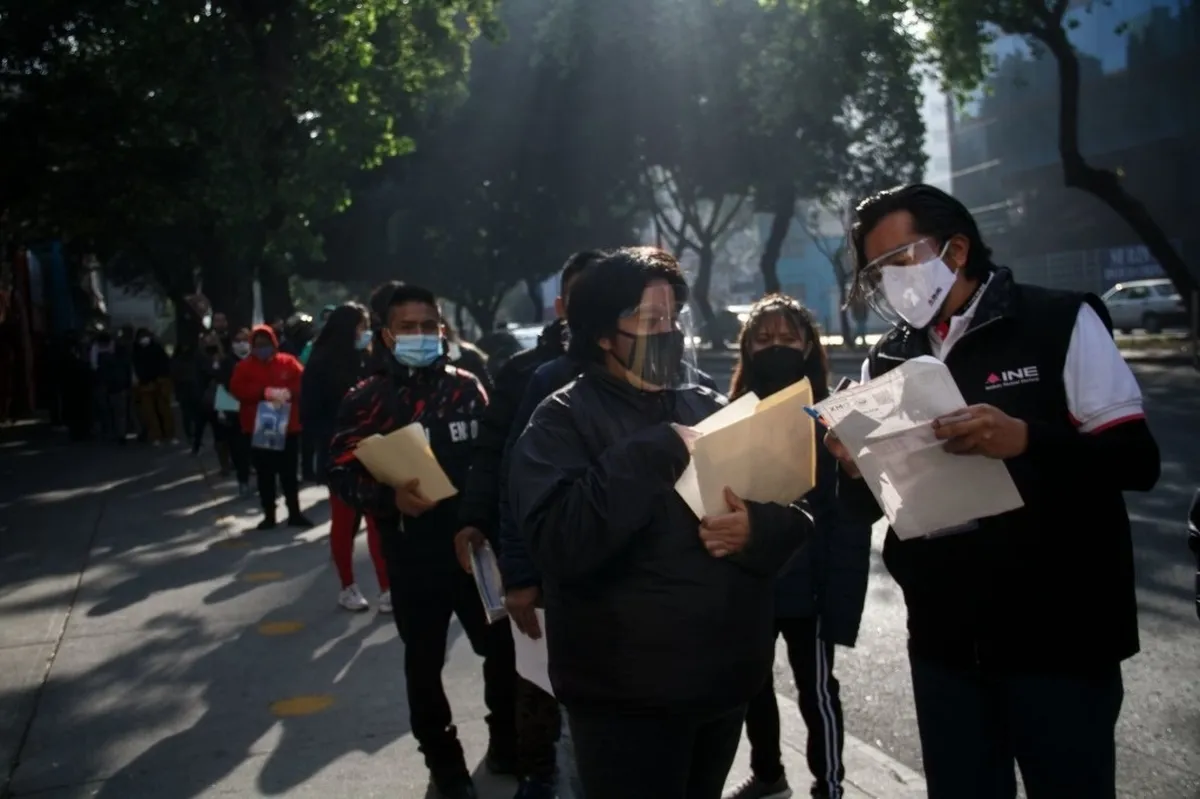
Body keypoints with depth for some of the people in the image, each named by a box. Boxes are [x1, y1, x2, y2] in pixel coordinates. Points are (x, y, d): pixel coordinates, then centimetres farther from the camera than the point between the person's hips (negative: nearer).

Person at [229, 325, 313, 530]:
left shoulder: (288, 362, 4)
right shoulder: (244, 366, 3)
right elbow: (237, 389, -11)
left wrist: (288, 392, -22)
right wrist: (265, 392, -22)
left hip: (287, 426, 0)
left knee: (289, 472, 6)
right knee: (264, 474, 6)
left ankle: (294, 513, 13)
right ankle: (269, 515, 15)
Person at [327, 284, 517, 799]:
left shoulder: (466, 387, 5)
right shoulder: (366, 400, -3)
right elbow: (341, 473, -7)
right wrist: (390, 497, -23)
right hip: (413, 553, -2)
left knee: (503, 647, 7)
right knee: (424, 662, 11)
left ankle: (506, 746, 31)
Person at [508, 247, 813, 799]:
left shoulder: (709, 407, 7)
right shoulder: (563, 422, -8)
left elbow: (796, 516, 4)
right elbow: (559, 544, -25)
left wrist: (757, 530, -18)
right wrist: (656, 454, -24)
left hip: (726, 679, 6)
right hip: (627, 697, -5)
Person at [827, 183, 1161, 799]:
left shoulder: (1061, 323, -5)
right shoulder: (888, 360, 7)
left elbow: (1136, 460, -10)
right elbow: (867, 508, 10)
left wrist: (1023, 438, -27)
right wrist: (855, 470, -13)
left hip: (1060, 636, -4)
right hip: (945, 642, 4)